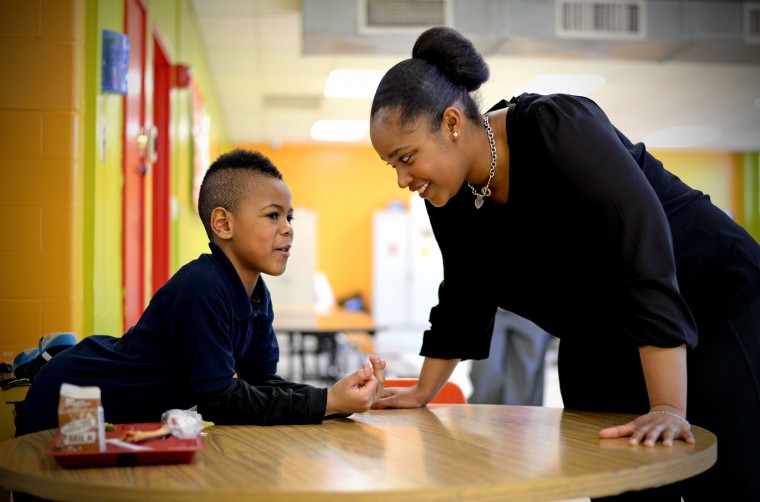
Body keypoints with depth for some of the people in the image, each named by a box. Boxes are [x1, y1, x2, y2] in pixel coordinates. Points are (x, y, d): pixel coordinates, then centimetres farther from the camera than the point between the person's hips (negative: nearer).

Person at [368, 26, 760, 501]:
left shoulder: (558, 128, -28)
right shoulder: (450, 193, -6)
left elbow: (645, 261, -34)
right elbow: (463, 299, 9)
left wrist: (668, 409, -37)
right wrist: (422, 393, 12)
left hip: (714, 306, -6)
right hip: (602, 345, 6)